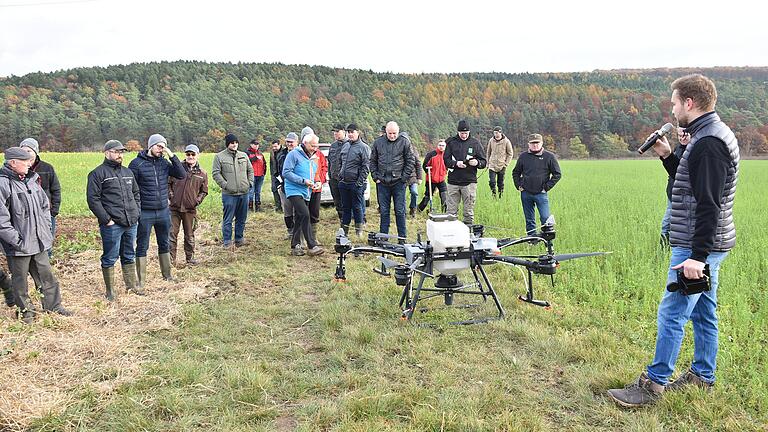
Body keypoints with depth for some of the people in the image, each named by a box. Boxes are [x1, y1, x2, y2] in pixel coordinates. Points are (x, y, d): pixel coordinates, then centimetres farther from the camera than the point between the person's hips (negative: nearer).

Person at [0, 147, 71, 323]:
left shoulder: (31, 180, 6)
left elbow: (45, 205, 18)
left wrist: (46, 228, 11)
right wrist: (16, 240, -19)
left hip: (40, 240, 7)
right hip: (19, 245, -6)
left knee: (47, 274, 15)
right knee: (20, 279, 10)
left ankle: (53, 305, 28)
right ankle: (26, 310, 25)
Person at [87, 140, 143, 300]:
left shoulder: (128, 172, 17)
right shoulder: (98, 173, -5)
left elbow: (136, 194, 25)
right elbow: (92, 199, -10)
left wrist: (137, 213, 12)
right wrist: (106, 219, -14)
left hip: (131, 223, 7)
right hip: (112, 225, -6)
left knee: (129, 256, 16)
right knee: (110, 258, 1)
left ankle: (131, 285, 27)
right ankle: (110, 291, 11)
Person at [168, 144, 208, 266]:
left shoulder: (202, 174, 5)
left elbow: (204, 191, 15)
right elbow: (168, 183, 10)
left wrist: (198, 200, 0)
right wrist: (170, 194, -3)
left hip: (190, 209, 1)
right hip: (175, 207, -1)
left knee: (189, 235, 11)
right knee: (172, 233, 0)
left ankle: (190, 258, 23)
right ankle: (171, 259, 9)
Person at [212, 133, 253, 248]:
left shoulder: (244, 156, 12)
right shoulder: (219, 156, -2)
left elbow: (250, 170, 18)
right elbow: (216, 173, -5)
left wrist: (250, 183, 5)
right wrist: (225, 185, -12)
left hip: (244, 192, 5)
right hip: (229, 194, -5)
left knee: (242, 218, 12)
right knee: (228, 219, -2)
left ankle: (239, 239, 24)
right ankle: (227, 241, 7)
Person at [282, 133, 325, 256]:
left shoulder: (313, 158, 16)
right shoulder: (294, 154, -9)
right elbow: (286, 172, -15)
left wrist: (315, 182, 7)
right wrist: (303, 181, -18)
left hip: (306, 193, 8)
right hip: (294, 191, -8)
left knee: (299, 219, 11)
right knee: (305, 215, -20)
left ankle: (295, 246, 18)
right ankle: (312, 246, -20)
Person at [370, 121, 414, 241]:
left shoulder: (404, 142, -1)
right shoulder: (378, 142, 7)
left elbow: (410, 161, 1)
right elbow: (373, 161, 13)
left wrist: (404, 177, -6)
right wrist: (375, 176, 4)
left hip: (398, 183, -2)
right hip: (382, 183, 3)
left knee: (400, 211, 1)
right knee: (384, 211, 8)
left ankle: (402, 238, 9)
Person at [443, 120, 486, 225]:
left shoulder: (475, 143, 6)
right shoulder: (451, 142, 6)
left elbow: (484, 162, 7)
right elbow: (446, 160, 1)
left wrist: (477, 162, -16)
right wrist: (455, 163, -18)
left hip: (469, 182, 0)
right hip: (453, 181, 0)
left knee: (469, 212, 4)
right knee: (451, 211, 4)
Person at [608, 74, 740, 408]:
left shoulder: (708, 143, -19)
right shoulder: (712, 135, 14)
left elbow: (709, 204, -25)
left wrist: (697, 255, -26)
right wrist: (668, 156, 12)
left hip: (697, 247, -10)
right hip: (706, 246, 10)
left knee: (671, 314, -6)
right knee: (703, 313, 16)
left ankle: (654, 384, 1)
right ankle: (702, 376, 27)